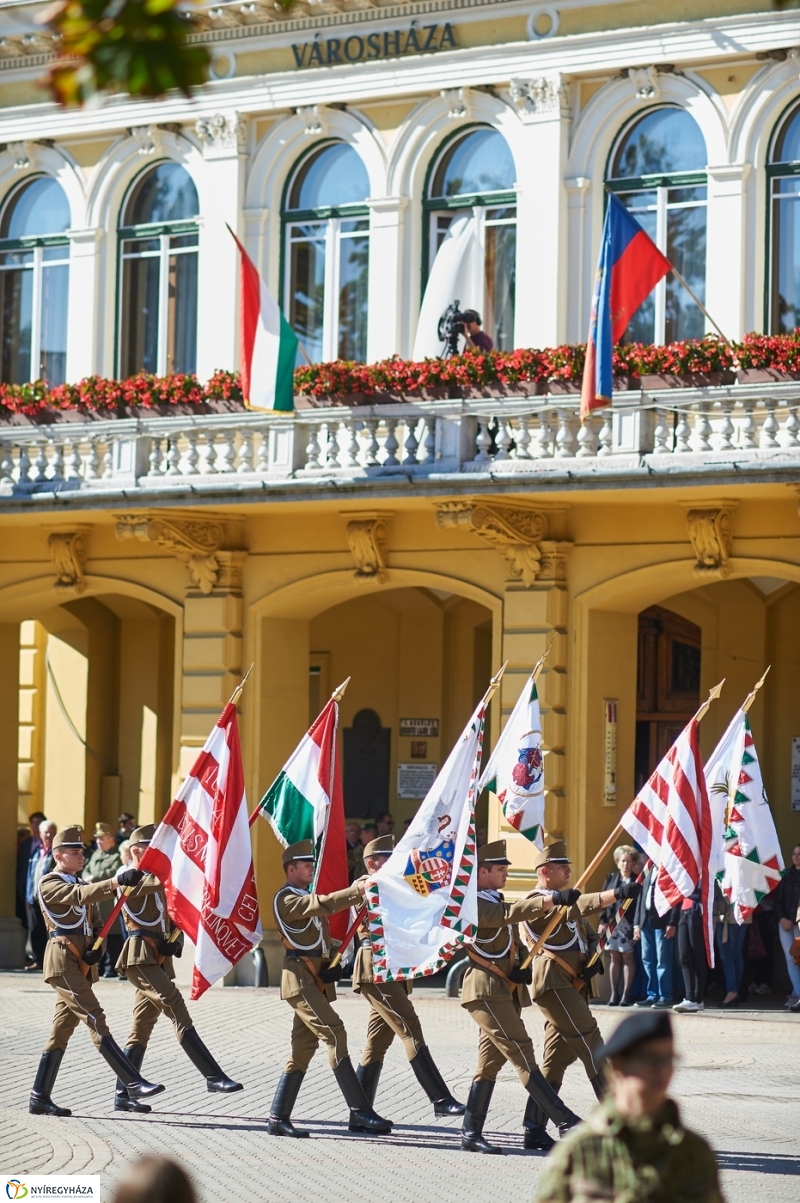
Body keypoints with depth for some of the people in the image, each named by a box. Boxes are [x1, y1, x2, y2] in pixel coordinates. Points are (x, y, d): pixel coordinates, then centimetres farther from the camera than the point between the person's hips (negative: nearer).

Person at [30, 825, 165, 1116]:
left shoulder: (83, 885, 22)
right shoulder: (49, 883, -5)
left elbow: (95, 924, 19)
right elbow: (79, 896, -23)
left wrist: (97, 948, -3)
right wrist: (115, 882, -36)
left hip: (81, 964, 9)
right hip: (63, 960, -9)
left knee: (61, 1031, 8)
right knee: (95, 1020, -15)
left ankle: (39, 1098, 11)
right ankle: (134, 1084, -24)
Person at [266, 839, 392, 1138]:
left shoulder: (307, 896, 25)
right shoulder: (285, 898, -7)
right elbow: (322, 904, -21)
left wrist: (355, 892, -2)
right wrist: (355, 892, -27)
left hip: (316, 978, 10)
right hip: (300, 977, -10)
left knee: (304, 1047, 7)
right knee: (334, 1033, -17)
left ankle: (278, 1118, 10)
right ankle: (359, 1112, -22)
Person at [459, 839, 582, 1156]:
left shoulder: (494, 902, 21)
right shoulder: (472, 903, -11)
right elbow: (511, 913, -29)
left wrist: (518, 969, 3)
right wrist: (551, 899, -41)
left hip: (504, 991, 10)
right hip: (486, 991, -10)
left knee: (490, 1062, 9)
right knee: (522, 1053, -14)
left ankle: (471, 1133, 11)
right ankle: (566, 1122, -21)